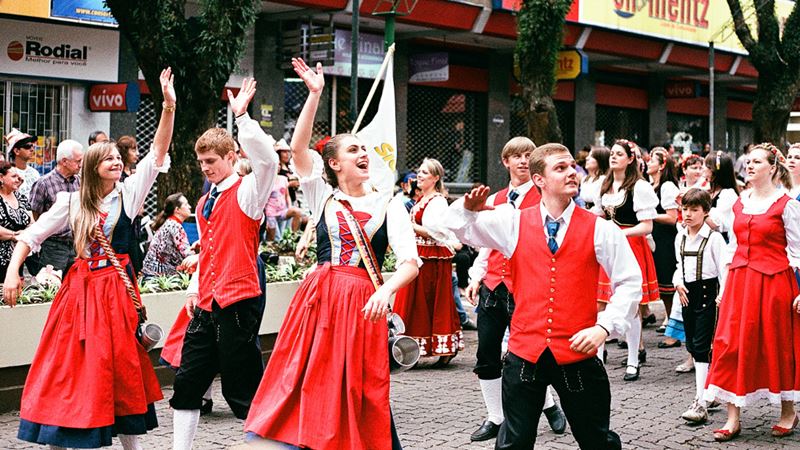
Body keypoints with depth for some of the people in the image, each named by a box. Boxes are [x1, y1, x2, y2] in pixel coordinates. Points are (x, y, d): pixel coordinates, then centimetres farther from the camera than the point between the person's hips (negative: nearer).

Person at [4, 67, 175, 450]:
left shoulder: (130, 193, 3)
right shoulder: (72, 202, 3)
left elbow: (158, 154, -6)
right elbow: (32, 235, 7)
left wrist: (169, 106, -16)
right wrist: (13, 271, -7)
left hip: (118, 289, 0)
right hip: (80, 289, 0)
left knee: (121, 369, 6)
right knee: (71, 369, 2)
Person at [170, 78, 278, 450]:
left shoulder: (246, 191, -5)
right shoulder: (204, 203, 16)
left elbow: (267, 160, -25)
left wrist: (241, 116, -27)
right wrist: (195, 288, 15)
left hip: (238, 300, -7)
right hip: (206, 304, 8)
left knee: (242, 387, -4)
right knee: (188, 379, 9)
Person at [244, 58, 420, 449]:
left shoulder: (389, 206, 5)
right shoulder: (323, 198, 9)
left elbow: (410, 263, -4)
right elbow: (298, 148, -2)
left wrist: (385, 291, -23)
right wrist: (315, 94, -7)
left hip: (363, 303, -1)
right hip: (318, 298, 1)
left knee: (359, 395, 2)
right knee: (307, 385, 0)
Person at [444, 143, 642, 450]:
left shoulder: (600, 230, 0)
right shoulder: (514, 223, 4)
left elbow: (630, 283, 2)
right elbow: (458, 226, 13)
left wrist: (605, 326, -10)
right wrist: (469, 207, -9)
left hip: (577, 353, -1)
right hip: (525, 352, 1)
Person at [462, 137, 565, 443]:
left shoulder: (543, 199, -2)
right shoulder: (494, 200, 13)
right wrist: (476, 277, 8)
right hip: (493, 283, 5)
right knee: (486, 356, 4)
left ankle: (549, 405, 27)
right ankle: (495, 418, 17)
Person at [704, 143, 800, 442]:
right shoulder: (739, 203, 10)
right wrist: (725, 285, 10)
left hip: (774, 281, -5)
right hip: (740, 280, 5)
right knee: (731, 344, -1)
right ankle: (733, 418, 4)